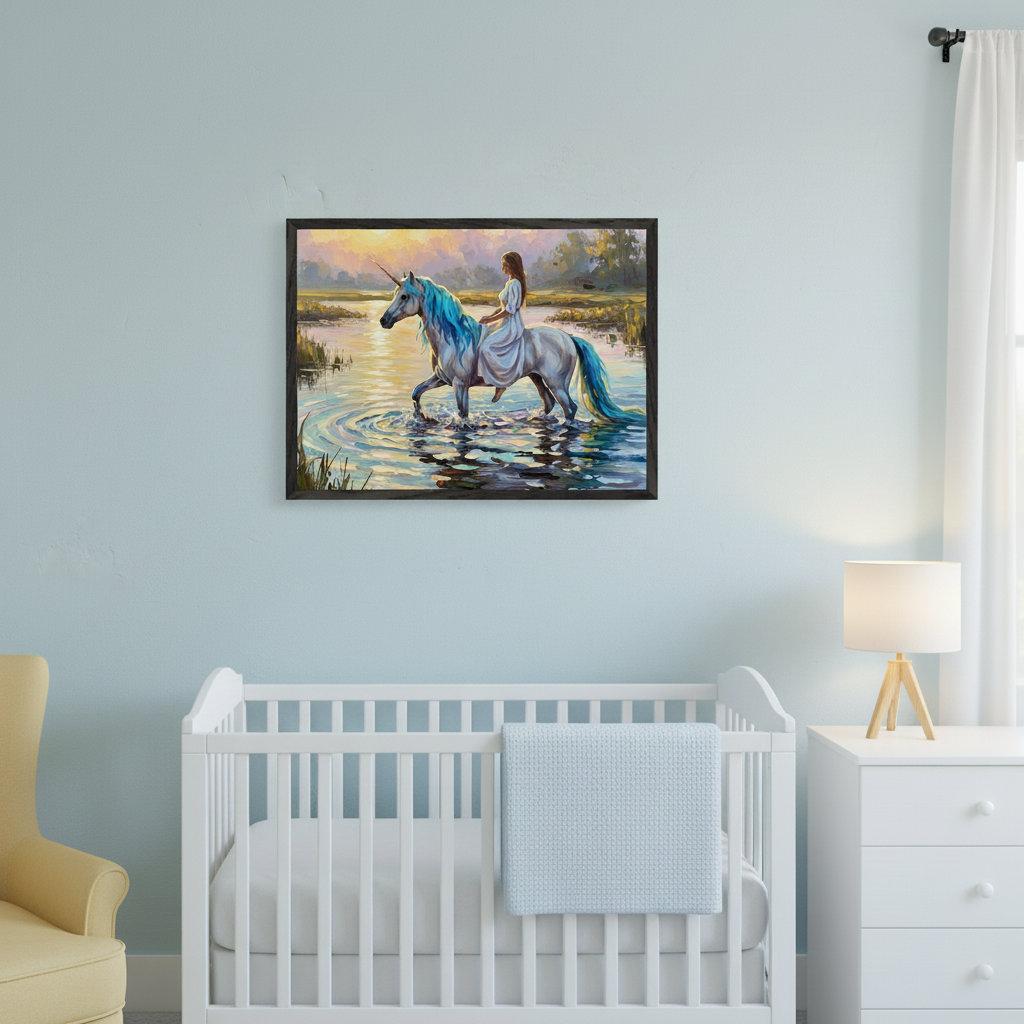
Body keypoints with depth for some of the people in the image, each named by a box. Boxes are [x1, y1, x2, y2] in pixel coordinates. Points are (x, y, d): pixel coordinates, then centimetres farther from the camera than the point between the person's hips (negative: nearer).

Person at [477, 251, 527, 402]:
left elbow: (509, 310, -21)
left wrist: (491, 319, -15)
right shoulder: (510, 282, 13)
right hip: (506, 324, 11)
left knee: (486, 346, -21)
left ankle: (501, 383, -12)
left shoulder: (514, 284, -18)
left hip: (511, 326, -11)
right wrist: (490, 315, 9)